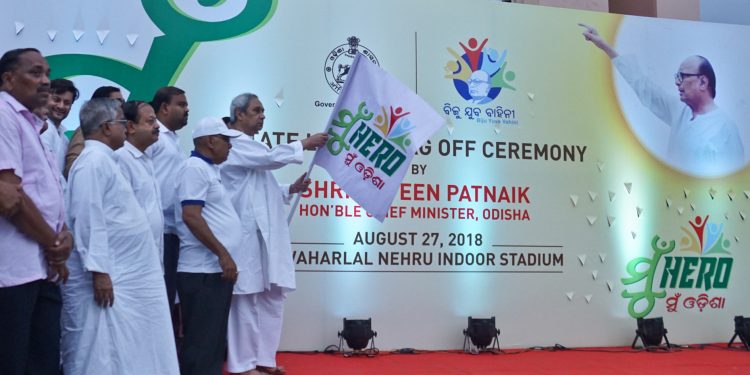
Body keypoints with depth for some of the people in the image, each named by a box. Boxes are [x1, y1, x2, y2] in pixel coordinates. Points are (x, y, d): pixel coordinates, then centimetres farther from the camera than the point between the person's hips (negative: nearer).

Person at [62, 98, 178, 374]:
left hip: (125, 277, 10)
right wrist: (98, 271, -24)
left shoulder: (104, 160, 17)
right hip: (107, 277, -10)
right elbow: (89, 218, -21)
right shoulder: (94, 160, -13)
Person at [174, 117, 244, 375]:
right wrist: (222, 254, -20)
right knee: (201, 342, -5)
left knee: (214, 341, 14)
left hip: (216, 269, 10)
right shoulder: (195, 168, -11)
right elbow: (191, 217, -20)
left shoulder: (209, 169, 18)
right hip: (203, 270, -10)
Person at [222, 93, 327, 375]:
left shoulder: (253, 148, 24)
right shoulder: (234, 145, -8)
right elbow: (271, 158, -19)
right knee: (246, 300, -5)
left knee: (272, 299, 10)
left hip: (268, 235, 10)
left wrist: (291, 189, 10)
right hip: (247, 235, -10)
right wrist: (304, 145, -8)